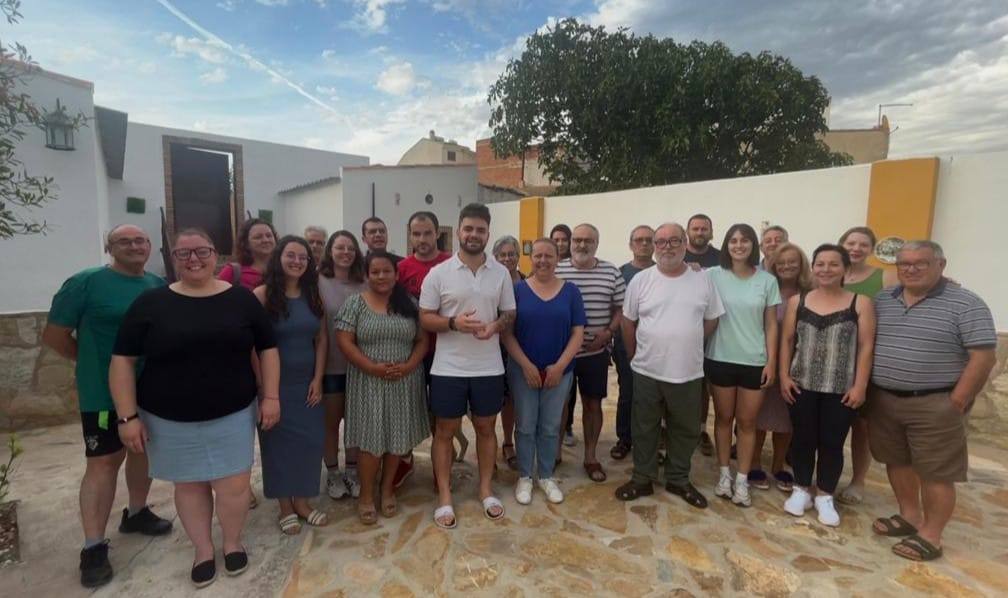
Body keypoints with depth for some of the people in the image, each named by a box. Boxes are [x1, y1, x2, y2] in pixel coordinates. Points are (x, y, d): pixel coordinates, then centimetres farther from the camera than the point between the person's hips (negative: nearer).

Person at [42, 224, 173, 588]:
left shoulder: (160, 286, 6)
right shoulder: (86, 282, -9)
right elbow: (54, 334, -6)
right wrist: (92, 362, 0)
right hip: (105, 393, -5)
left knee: (144, 451, 17)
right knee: (103, 463, 0)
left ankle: (136, 514, 37)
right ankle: (93, 547, 11)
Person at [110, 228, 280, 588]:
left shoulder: (241, 299, -2)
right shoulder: (151, 303, -4)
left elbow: (267, 349, 2)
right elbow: (122, 361, -2)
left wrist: (270, 396, -4)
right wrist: (128, 416, -6)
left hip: (232, 414, 0)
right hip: (169, 419, 1)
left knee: (233, 486, 3)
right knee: (189, 484, 14)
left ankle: (233, 542, 30)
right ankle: (203, 550, 35)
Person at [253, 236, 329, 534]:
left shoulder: (313, 295, 4)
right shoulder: (263, 294, -10)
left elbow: (322, 339, 5)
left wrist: (317, 379, -1)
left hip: (307, 382, 4)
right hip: (275, 382, -4)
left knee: (311, 440, 7)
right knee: (279, 442, 6)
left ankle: (301, 501, 26)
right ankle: (285, 507, 23)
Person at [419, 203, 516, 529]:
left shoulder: (501, 273, 1)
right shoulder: (438, 273, -6)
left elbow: (510, 314, 7)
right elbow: (425, 318, -3)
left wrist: (495, 326, -15)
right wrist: (453, 323, -22)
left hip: (489, 368, 2)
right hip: (448, 368, -2)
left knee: (486, 428, 15)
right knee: (445, 431, 9)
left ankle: (486, 490, 34)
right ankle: (444, 497, 26)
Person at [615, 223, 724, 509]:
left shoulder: (703, 280, -1)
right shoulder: (641, 280, -4)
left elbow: (711, 320, 8)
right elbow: (628, 321, 4)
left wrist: (688, 346, 7)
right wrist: (637, 355, 7)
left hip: (688, 373, 1)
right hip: (647, 372, -1)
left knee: (685, 430, 16)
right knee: (645, 429, 12)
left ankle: (678, 480, 35)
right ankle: (642, 479, 29)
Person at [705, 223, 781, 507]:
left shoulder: (767, 281, 0)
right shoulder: (713, 276, -4)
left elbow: (771, 325, 2)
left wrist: (771, 361, -1)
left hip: (754, 361, 1)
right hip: (720, 359, -1)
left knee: (747, 422, 9)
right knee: (723, 418, 12)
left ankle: (742, 481, 22)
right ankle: (724, 474, 27)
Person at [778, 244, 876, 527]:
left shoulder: (861, 303, -2)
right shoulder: (797, 301, 3)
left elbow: (866, 347, -3)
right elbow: (787, 341, 6)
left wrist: (860, 386, -7)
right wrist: (784, 376, -1)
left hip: (841, 389, -1)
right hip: (802, 385, 2)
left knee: (832, 443, 8)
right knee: (803, 439, 11)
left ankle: (825, 496, 26)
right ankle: (801, 490, 28)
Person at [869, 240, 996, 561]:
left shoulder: (965, 304, -9)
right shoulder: (882, 300, 5)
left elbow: (983, 357, -11)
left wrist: (956, 402, -14)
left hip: (934, 404, -5)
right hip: (883, 399, 5)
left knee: (936, 472, 5)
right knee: (897, 462, 16)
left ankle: (930, 535, 18)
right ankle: (909, 516, 34)